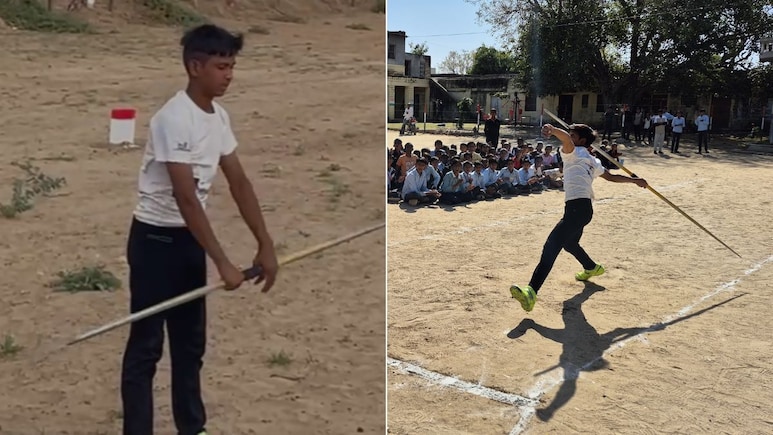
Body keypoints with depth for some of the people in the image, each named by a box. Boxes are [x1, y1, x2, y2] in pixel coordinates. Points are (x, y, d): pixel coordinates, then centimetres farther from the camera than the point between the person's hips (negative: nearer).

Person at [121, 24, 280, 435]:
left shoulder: (219, 116, 3)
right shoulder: (175, 118, -23)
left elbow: (239, 182, 4)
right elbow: (186, 198, -27)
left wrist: (265, 245, 0)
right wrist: (223, 263, -28)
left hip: (190, 239, 8)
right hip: (155, 239, -8)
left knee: (191, 342, 15)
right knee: (146, 346, 0)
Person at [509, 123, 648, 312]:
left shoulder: (574, 152, 2)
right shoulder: (592, 161, 26)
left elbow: (567, 140, -21)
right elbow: (611, 177, 37)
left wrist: (553, 130, -42)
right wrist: (634, 180, 53)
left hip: (577, 206, -10)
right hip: (584, 207, 10)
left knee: (552, 246, -24)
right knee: (569, 243, 35)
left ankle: (531, 291, -38)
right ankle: (592, 268, 59)